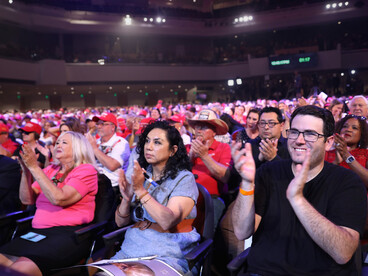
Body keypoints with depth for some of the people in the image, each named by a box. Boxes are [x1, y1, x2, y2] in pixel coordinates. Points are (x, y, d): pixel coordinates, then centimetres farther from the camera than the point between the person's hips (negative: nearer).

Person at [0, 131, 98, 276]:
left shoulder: (86, 170, 0)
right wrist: (26, 171, -1)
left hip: (69, 233, -5)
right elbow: (27, 199, 12)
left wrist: (34, 167, -11)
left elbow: (58, 199, -14)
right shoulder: (50, 170, 18)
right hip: (37, 231, 5)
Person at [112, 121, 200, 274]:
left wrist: (141, 191, -25)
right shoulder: (140, 175, 8)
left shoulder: (184, 178, -8)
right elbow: (120, 222, 6)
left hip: (168, 255, -4)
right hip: (130, 249, 5)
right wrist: (126, 199, -14)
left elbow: (168, 222, -22)